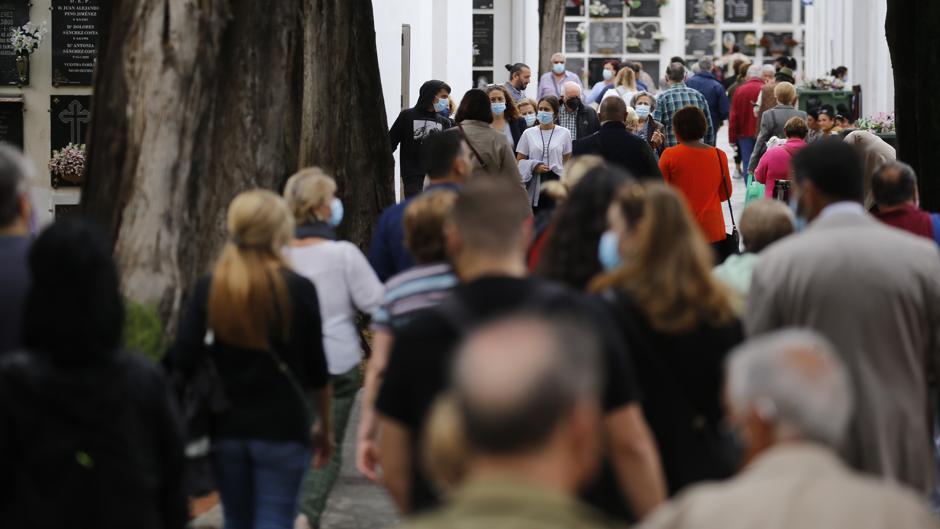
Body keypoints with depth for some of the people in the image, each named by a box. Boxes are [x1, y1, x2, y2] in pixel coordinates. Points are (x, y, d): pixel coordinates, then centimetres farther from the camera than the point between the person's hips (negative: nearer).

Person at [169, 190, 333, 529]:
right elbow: (316, 370, -1)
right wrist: (325, 425, 12)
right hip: (282, 429, -3)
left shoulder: (208, 290, -1)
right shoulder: (299, 291, -8)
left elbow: (182, 361, -8)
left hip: (227, 427, 3)